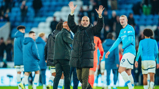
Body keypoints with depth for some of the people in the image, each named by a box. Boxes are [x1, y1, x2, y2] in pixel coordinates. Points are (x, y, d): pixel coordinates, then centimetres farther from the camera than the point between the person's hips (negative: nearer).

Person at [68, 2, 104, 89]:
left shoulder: (91, 30, 8)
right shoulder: (77, 29, 14)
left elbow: (99, 26, -6)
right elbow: (70, 23, 3)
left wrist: (100, 15, -20)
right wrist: (72, 12, -8)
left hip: (87, 56, -3)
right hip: (77, 55, 3)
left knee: (85, 77, -9)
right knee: (79, 77, 9)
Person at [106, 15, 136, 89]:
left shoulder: (130, 28, -6)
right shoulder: (122, 31, 20)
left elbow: (130, 40, -16)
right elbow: (117, 41, 22)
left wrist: (123, 47, -3)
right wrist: (109, 51, 18)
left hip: (130, 52, -9)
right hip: (126, 53, 9)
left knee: (121, 70, -15)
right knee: (128, 72, 7)